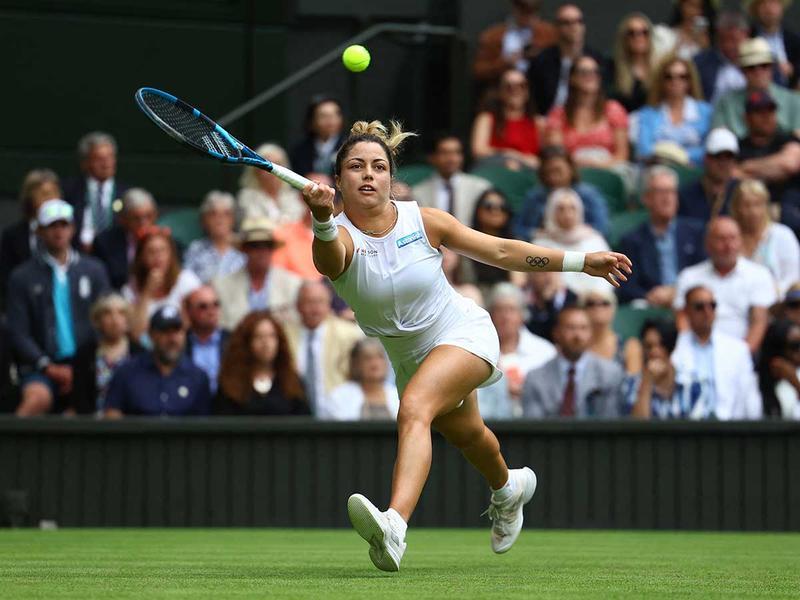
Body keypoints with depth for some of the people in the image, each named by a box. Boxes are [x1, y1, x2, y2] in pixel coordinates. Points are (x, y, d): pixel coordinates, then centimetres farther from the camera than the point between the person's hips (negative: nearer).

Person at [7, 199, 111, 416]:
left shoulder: (94, 270, 15)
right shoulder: (23, 276, 8)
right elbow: (18, 333, 3)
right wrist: (49, 368, -9)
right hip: (43, 367, -2)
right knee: (37, 398, -34)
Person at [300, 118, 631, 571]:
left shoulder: (422, 220, -16)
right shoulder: (339, 237, -18)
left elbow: (501, 251, -6)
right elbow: (329, 257, -45)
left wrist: (582, 262, -6)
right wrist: (322, 220, -68)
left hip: (464, 333, -4)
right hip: (411, 358, 4)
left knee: (413, 410, -32)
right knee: (466, 435, 28)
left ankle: (395, 527, -51)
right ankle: (508, 489, 64)